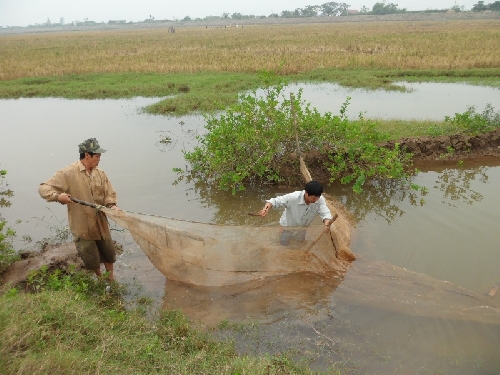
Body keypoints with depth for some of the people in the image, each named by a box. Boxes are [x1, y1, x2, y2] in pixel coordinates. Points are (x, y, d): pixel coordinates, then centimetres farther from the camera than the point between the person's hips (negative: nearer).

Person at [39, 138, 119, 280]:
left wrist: (112, 205, -18)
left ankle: (111, 279, 42)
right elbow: (43, 188, -12)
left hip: (101, 224, 4)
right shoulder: (68, 173, -14)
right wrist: (57, 196, -31)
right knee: (92, 261, 12)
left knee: (109, 254, 18)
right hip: (82, 226, -4)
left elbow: (109, 194, 3)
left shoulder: (100, 174, 0)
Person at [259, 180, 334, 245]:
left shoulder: (320, 199, -31)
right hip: (288, 227, -3)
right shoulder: (293, 198, -39)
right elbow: (275, 201, -34)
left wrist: (327, 224, -59)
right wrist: (266, 208, -55)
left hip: (302, 228, 3)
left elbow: (325, 213, -36)